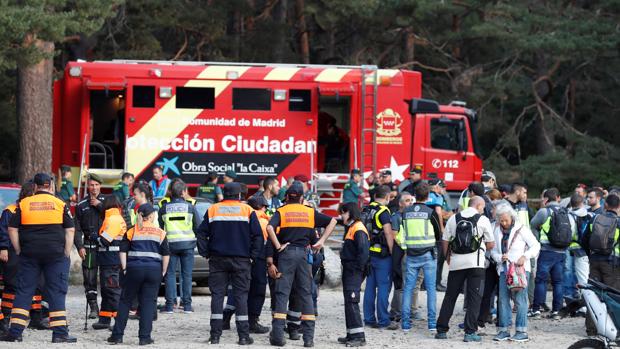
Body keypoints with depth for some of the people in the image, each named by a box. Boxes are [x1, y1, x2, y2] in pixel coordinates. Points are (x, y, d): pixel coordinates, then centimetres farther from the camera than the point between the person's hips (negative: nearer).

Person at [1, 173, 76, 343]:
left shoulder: (24, 204, 3)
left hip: (29, 255, 1)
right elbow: (70, 230, 0)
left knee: (24, 292, 6)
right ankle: (60, 333, -1)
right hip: (56, 254, -1)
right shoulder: (60, 204, 1)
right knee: (57, 292, 3)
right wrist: (66, 254, 4)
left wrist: (19, 252, 7)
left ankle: (15, 331, 1)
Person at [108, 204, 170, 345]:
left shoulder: (131, 232, 8)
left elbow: (123, 251, 1)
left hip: (134, 268, 0)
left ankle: (117, 335, 7)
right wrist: (163, 272, 9)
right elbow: (166, 254, 4)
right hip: (154, 269, 0)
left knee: (125, 301, 8)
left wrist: (124, 269, 2)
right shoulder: (160, 233, 8)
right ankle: (145, 337, -2)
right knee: (148, 303, 3)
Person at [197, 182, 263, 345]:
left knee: (217, 295, 3)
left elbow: (202, 233, 3)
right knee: (241, 295, 2)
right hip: (241, 261, -1)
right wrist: (253, 255, 3)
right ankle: (243, 336, -1)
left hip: (217, 259, 1)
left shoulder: (212, 210, 3)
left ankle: (215, 335, -2)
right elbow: (258, 236, -3)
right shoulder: (248, 211, -1)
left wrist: (205, 253, 8)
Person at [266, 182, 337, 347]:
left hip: (286, 253, -2)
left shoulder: (281, 212, 4)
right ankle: (308, 336, 1)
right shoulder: (310, 212, 11)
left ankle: (278, 334, -10)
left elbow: (270, 228, -15)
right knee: (306, 294, 6)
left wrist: (278, 246, -8)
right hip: (304, 253, 2)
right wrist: (321, 241, 6)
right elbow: (332, 221, 10)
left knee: (282, 293, -1)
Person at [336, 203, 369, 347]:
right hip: (348, 271, 11)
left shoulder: (358, 229, -14)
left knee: (352, 302, -12)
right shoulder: (350, 228, 18)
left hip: (354, 273, -11)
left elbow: (363, 251, -22)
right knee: (349, 303, 13)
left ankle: (359, 336, -13)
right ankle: (351, 335, 18)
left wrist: (358, 268, -18)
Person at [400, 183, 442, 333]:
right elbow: (439, 233, 5)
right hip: (428, 254, -2)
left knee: (408, 288, 6)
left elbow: (401, 234, 7)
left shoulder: (405, 212, 2)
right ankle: (432, 323, -2)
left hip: (411, 255, 2)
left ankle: (405, 323, 4)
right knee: (431, 288, 1)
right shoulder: (431, 212, -6)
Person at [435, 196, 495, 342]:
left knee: (450, 297, 10)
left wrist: (448, 258, 20)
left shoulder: (453, 219, 8)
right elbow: (491, 244, 3)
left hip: (456, 263, 3)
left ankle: (441, 330, 11)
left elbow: (445, 242, 7)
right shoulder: (482, 220, -1)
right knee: (474, 298, 0)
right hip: (475, 262, -3)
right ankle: (470, 332, -5)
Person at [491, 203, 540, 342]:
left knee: (520, 299, -7)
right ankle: (504, 330, 7)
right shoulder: (497, 231, 11)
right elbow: (493, 251, 14)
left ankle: (522, 331, -6)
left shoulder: (521, 229, -3)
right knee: (503, 299, 3)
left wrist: (525, 256, -15)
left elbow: (536, 246, -1)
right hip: (504, 269, 5)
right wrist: (500, 257, -7)